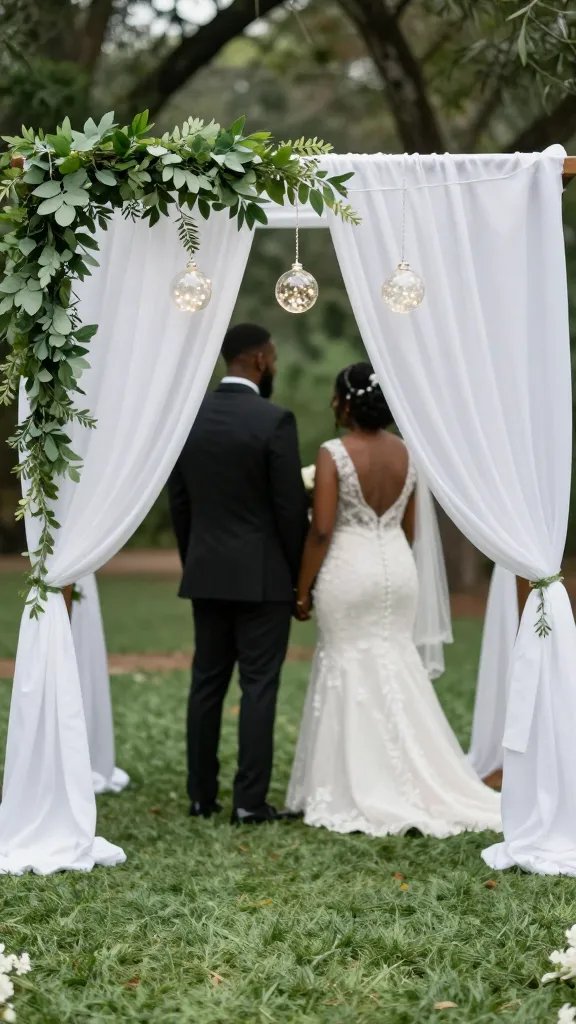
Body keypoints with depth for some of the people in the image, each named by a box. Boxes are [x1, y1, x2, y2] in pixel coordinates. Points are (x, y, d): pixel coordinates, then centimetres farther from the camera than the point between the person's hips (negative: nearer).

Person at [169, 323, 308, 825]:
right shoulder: (275, 420, -13)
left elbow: (179, 503, 9)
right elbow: (291, 508, -12)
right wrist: (301, 578, -2)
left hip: (207, 574, 5)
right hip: (262, 576, -5)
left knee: (207, 684, 10)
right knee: (258, 686, -2)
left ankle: (202, 795, 13)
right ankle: (251, 801, -2)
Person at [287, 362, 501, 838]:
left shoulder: (334, 454, -13)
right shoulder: (406, 453, 5)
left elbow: (322, 530, -15)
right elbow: (409, 527, 11)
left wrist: (303, 588, -7)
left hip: (349, 569, -5)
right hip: (397, 567, 5)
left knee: (351, 672, 3)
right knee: (397, 670, 13)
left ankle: (359, 794, 6)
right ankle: (415, 785, 14)